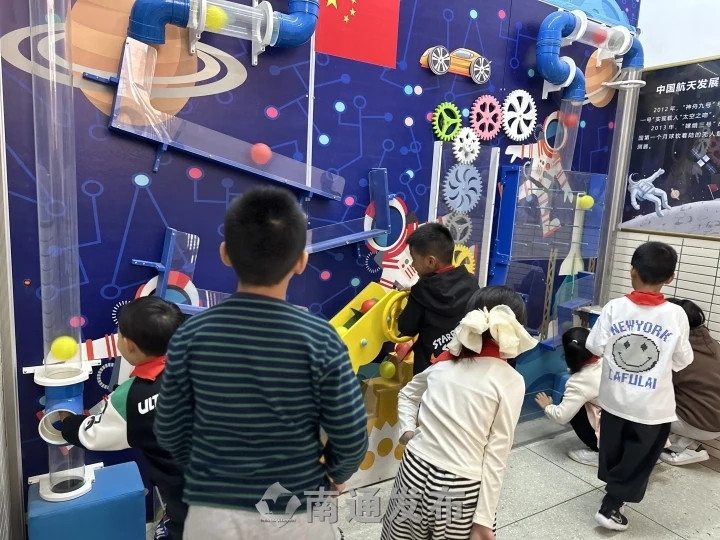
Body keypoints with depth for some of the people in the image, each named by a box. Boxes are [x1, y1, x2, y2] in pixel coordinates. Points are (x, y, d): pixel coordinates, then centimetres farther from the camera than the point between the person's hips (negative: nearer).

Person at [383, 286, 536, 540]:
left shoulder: (445, 361, 4)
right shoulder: (510, 381, -9)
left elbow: (407, 395, 20)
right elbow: (496, 457, -9)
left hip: (415, 470, 5)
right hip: (460, 489, -4)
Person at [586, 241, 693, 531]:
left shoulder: (614, 307, -12)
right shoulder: (676, 314, -14)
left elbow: (595, 347, -8)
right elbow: (682, 361, -5)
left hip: (615, 397, 2)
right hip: (653, 406, -2)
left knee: (612, 452, 22)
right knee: (638, 459, 14)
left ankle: (612, 494, 39)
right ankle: (610, 507, 16)